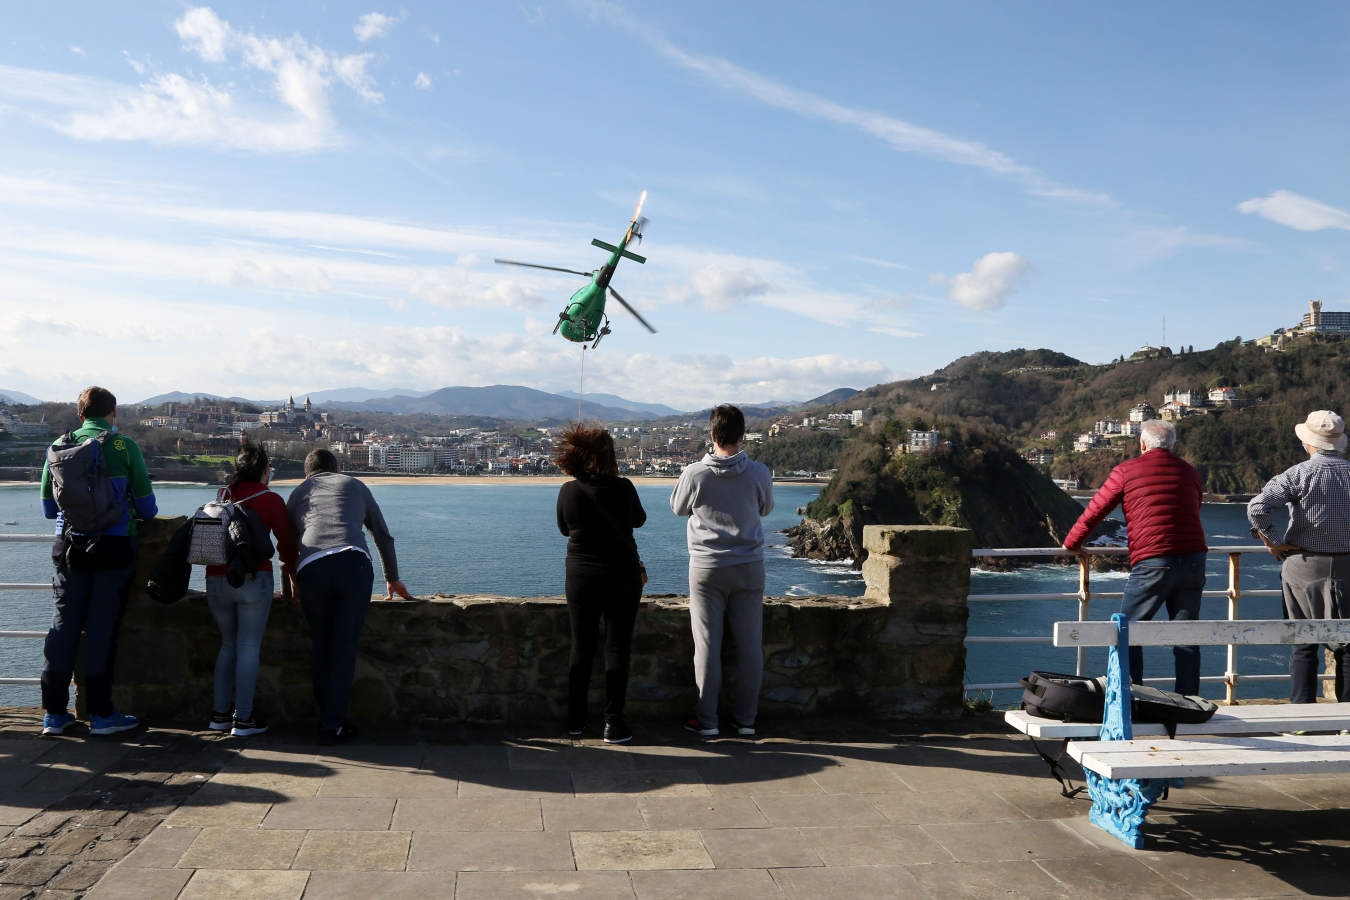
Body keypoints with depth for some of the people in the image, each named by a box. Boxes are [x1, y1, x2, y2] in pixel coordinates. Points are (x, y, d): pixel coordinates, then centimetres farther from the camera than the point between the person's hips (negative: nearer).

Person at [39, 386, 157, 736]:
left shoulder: (60, 447, 4)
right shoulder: (124, 446, -6)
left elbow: (48, 509, 9)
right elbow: (147, 506, -3)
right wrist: (142, 513, 20)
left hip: (70, 546, 3)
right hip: (113, 546, -3)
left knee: (64, 623, 11)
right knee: (102, 627, 2)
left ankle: (54, 711, 15)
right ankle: (101, 713, 7)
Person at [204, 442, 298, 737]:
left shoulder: (222, 495, 12)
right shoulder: (270, 499, -1)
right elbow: (287, 541, 0)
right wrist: (287, 570, 17)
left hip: (216, 579, 5)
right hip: (252, 577, -5)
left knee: (228, 644, 17)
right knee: (248, 647, 0)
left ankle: (219, 713, 18)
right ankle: (243, 718, 1)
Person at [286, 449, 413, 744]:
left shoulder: (296, 493, 31)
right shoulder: (354, 485, 28)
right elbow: (384, 537, 33)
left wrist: (293, 585, 50)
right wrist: (393, 579, 43)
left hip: (310, 570, 1)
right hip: (353, 562, -1)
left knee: (321, 646, 17)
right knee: (344, 647, 5)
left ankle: (326, 717, 24)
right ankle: (332, 726, 6)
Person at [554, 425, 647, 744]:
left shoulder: (568, 491, -9)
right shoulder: (623, 488, -13)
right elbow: (639, 519, 7)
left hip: (581, 579, 2)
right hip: (622, 577, -2)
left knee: (581, 648, 12)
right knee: (617, 647, 6)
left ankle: (575, 720, 19)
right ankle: (614, 722, 5)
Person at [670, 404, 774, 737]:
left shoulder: (694, 474, -12)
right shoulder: (759, 473, -7)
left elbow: (678, 507, 7)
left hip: (706, 568, -1)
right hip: (749, 566, 1)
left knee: (707, 646, 5)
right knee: (750, 645, 8)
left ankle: (706, 719, 11)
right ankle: (746, 719, 15)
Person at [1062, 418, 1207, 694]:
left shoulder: (1126, 470, 2)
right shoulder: (1189, 472, 15)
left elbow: (1094, 511, 5)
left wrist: (1071, 543, 18)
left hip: (1152, 563, -5)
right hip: (1193, 560, 5)